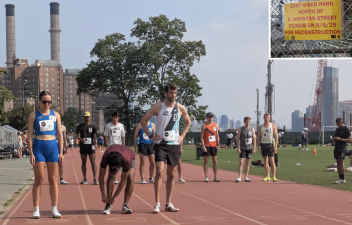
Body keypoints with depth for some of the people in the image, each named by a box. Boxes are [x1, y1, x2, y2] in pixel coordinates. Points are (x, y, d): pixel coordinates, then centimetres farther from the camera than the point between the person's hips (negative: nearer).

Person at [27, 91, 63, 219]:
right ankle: (36, 210, 3)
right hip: (39, 147, -2)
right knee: (39, 180, -2)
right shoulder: (33, 116, 3)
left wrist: (61, 152, 4)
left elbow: (59, 134, 10)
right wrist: (31, 153, -8)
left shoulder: (55, 115, 9)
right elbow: (30, 135, 0)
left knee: (53, 179, 4)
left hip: (53, 147, 2)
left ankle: (54, 209, 6)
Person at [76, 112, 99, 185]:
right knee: (83, 163, 6)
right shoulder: (80, 126, 8)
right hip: (83, 146, 1)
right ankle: (85, 179, 13)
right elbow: (78, 135, 1)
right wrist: (81, 139, -21)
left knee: (93, 162, -7)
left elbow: (94, 136, 5)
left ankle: (94, 179, -8)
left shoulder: (92, 126, 8)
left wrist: (95, 143, -12)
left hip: (91, 146, -1)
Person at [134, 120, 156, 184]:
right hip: (142, 145, -3)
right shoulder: (139, 125, -1)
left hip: (150, 144, 3)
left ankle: (151, 178, 18)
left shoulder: (152, 125, 7)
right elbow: (135, 136, 2)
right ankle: (142, 179, 5)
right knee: (142, 163, -1)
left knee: (152, 163, 4)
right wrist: (135, 146, -6)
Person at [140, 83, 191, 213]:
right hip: (160, 144, -3)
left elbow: (188, 122, 21)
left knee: (171, 175, 8)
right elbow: (143, 121, 3)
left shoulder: (181, 108, 4)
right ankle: (157, 204, -8)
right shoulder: (158, 107, -4)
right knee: (159, 172, -13)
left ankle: (168, 204, 16)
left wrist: (182, 136, 9)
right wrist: (150, 136, -4)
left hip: (174, 145, 3)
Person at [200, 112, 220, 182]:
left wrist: (218, 144, 4)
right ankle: (206, 177, 2)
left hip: (214, 146, 4)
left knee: (215, 161, 4)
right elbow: (201, 137, -7)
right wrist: (203, 146, -15)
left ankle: (215, 177, 6)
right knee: (206, 161, -1)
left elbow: (217, 136, 15)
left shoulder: (216, 125, 10)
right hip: (207, 146, -4)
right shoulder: (204, 126, -3)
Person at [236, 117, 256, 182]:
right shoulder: (241, 129, -2)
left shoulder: (252, 129, 5)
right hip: (242, 148, -3)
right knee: (241, 162, -11)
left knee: (248, 163, 6)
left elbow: (254, 139, 6)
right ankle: (239, 177, -13)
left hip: (249, 148, 3)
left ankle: (246, 177, 13)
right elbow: (237, 139, -3)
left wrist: (254, 148, 0)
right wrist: (238, 148, -11)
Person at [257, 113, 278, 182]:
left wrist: (276, 146, -12)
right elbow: (258, 137, 10)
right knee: (265, 161, 5)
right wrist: (259, 147, 3)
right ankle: (268, 177, 9)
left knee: (272, 161, -10)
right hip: (263, 145, 4)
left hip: (270, 144, -4)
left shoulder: (273, 126, 1)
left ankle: (274, 176, -7)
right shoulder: (260, 127, 9)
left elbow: (276, 136, -3)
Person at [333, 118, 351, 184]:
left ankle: (343, 179, -16)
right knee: (338, 163, 5)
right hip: (336, 147, 8)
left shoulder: (346, 129, -5)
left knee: (341, 162, -14)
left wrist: (340, 139, -18)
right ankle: (340, 178, 8)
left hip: (342, 148, -8)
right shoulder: (337, 129, 18)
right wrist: (335, 139, 3)